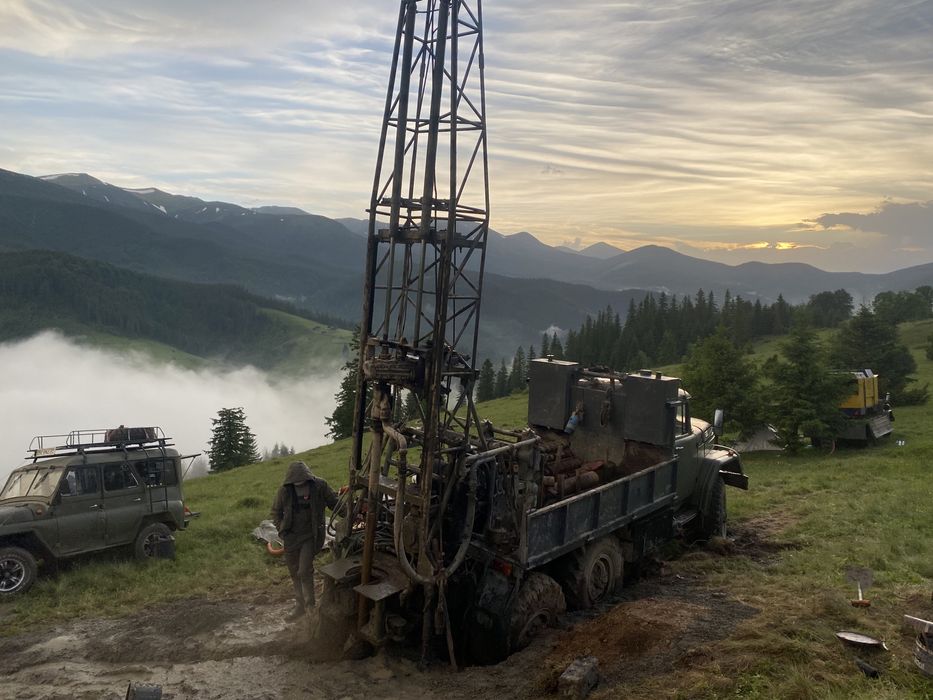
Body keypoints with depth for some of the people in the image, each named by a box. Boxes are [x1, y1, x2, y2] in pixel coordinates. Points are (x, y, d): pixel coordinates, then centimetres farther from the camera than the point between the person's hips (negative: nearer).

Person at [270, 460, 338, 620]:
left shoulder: (320, 486, -16)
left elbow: (334, 503, -3)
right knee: (294, 572, 13)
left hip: (311, 535, -3)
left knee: (304, 571, -10)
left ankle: (310, 606, 10)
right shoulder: (284, 490, -11)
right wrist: (282, 531, -3)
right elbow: (276, 512, 4)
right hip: (291, 536, 3)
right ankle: (300, 606, 31)